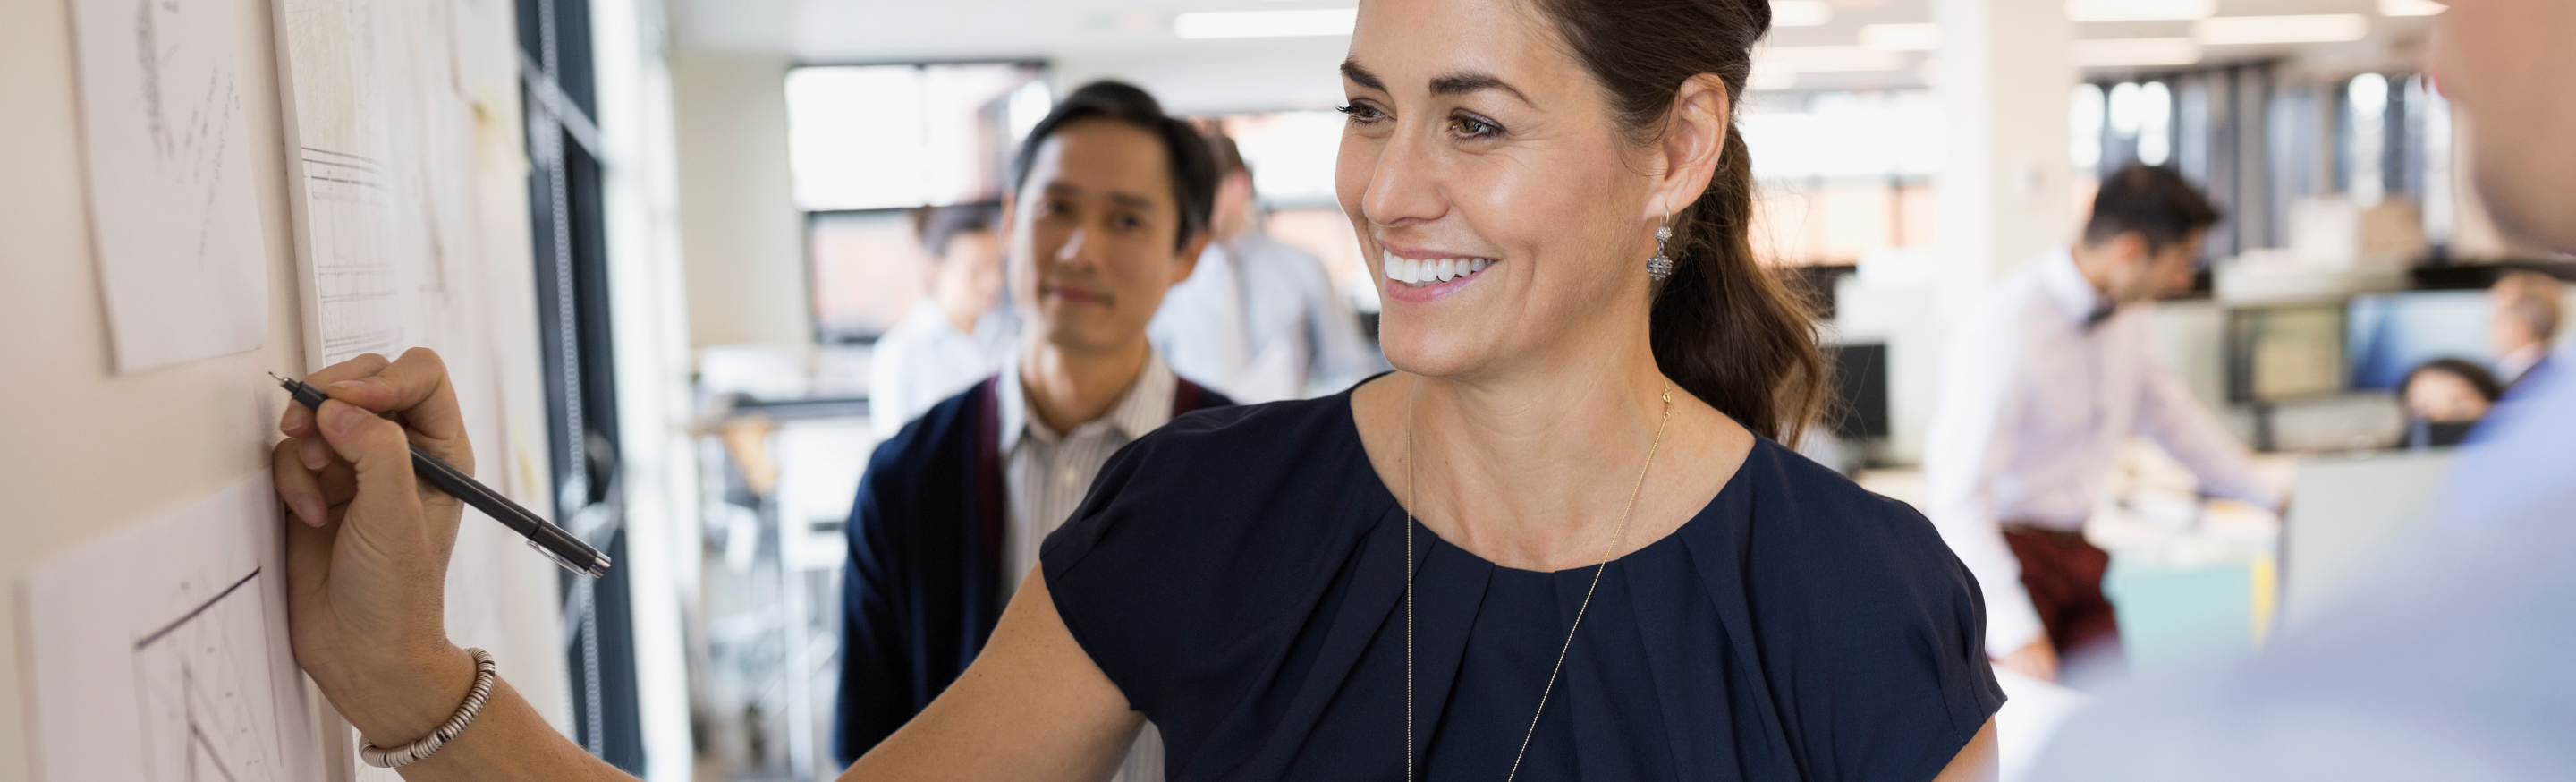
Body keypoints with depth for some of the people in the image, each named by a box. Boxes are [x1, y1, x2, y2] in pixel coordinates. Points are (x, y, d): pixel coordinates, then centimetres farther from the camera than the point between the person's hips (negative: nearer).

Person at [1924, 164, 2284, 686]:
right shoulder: (2007, 329, -24)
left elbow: (2169, 412, 21)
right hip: (2003, 551, -7)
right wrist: (2013, 632, -30)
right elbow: (1958, 491, -26)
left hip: (2082, 545, 7)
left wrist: (2274, 500, 23)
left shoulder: (2130, 309, 2)